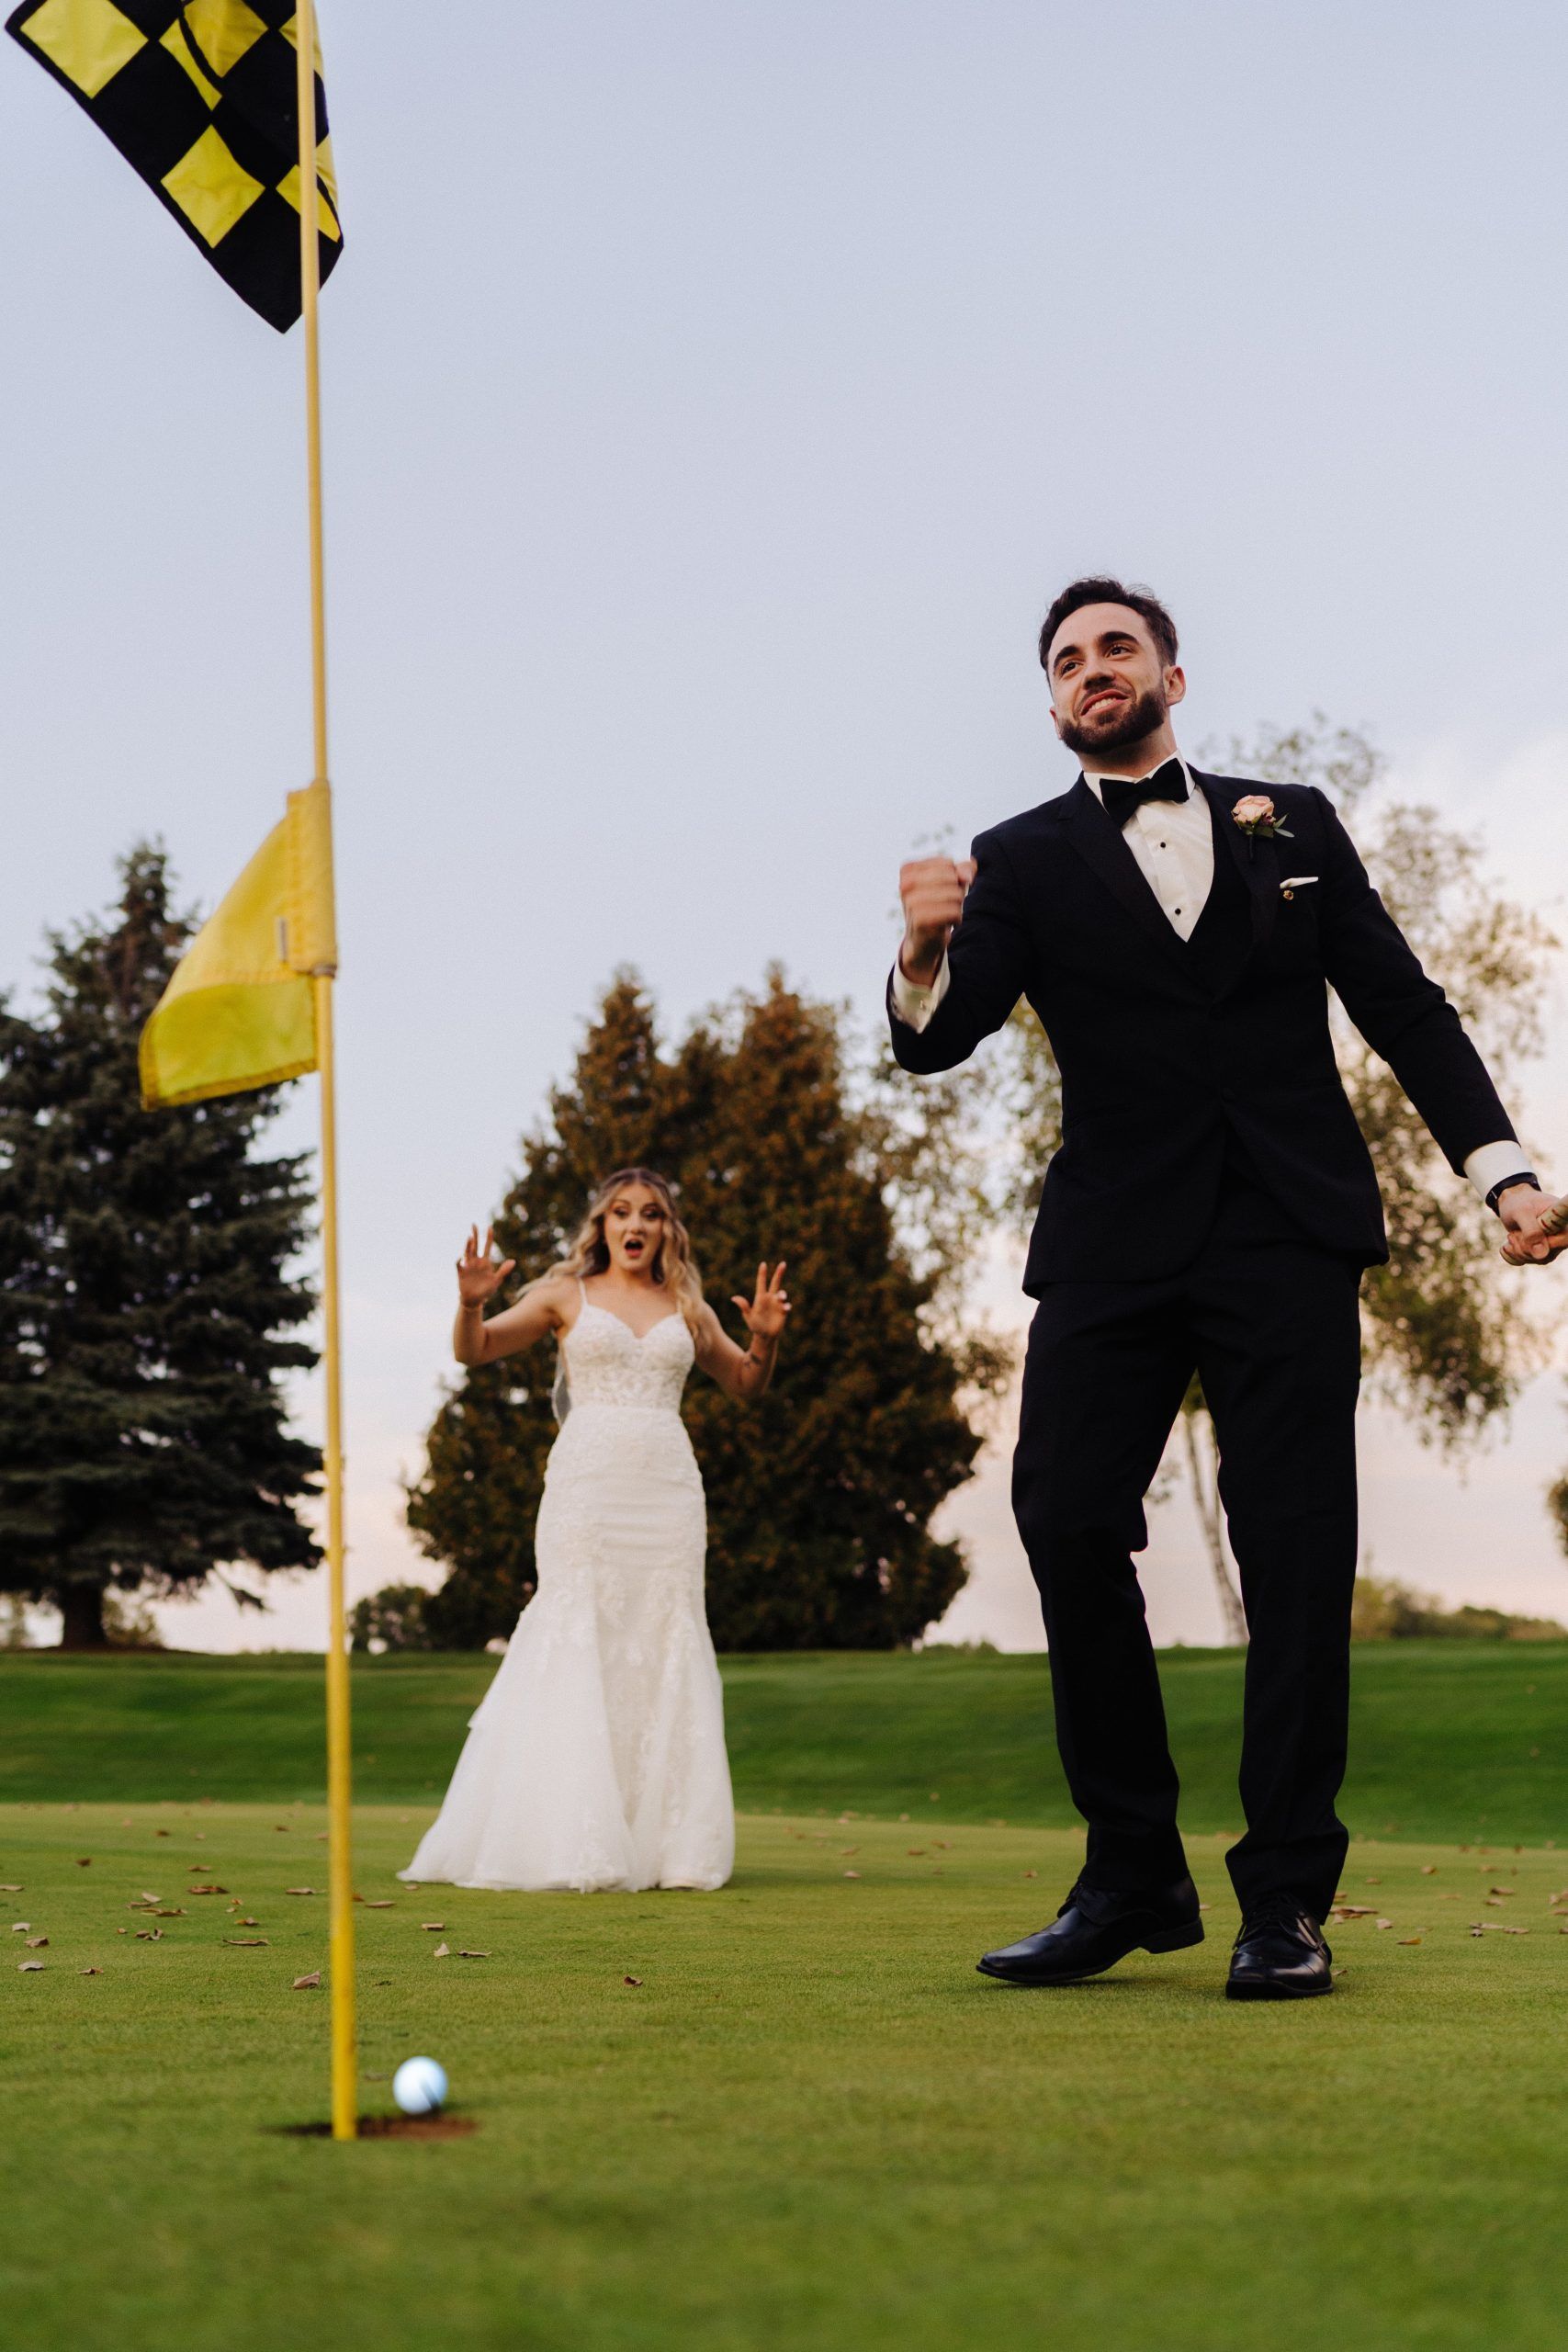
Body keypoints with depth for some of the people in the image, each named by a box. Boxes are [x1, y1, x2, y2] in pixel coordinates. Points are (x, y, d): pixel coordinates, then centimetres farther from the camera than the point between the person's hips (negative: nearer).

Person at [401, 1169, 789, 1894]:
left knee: (662, 1651, 1)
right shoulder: (567, 1295, 8)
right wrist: (471, 1303, -17)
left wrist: (764, 1339, 3)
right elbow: (473, 1350, 4)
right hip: (586, 1482, -3)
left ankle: (664, 1841, 6)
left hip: (666, 1491, 3)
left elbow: (745, 1386, 23)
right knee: (578, 1648, -7)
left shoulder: (686, 1308, 15)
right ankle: (572, 1844, -4)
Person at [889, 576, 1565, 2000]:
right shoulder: (1024, 861, 11)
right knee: (1065, 1519, -12)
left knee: (1294, 1551, -6)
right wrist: (925, 958, -25)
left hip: (1286, 1237, 0)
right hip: (1115, 1242, 0)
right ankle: (1135, 1877, 0)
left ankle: (1288, 1899, -1)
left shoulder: (1294, 825, 14)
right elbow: (938, 1040, -2)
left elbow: (1404, 1006, 13)